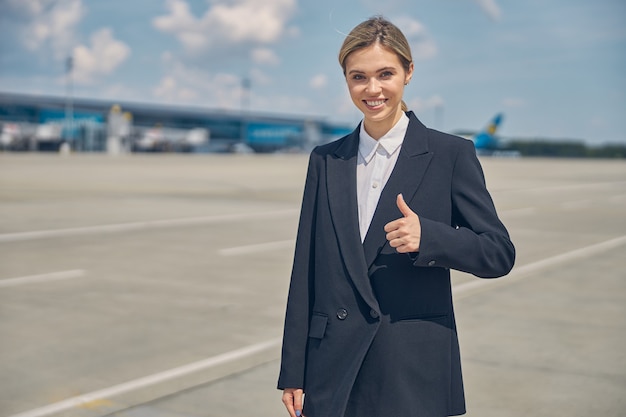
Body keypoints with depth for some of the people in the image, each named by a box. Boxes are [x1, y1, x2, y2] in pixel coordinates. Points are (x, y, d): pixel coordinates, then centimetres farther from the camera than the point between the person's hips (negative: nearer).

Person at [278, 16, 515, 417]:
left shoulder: (452, 154, -2)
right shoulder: (325, 160, 8)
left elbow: (500, 253, -2)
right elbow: (305, 271, 7)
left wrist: (428, 237, -21)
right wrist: (293, 374, 5)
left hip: (415, 374, -2)